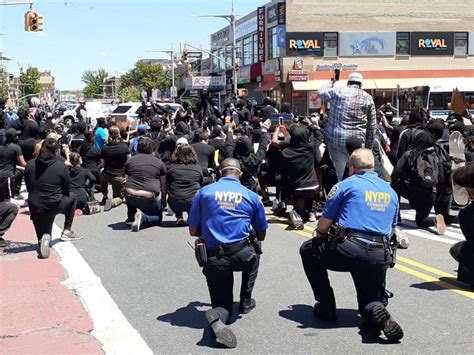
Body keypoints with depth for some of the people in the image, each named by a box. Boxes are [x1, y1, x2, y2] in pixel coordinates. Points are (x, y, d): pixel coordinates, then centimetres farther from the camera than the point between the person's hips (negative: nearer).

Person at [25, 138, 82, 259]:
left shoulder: (30, 164, -3)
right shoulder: (61, 166, -11)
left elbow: (28, 187, 7)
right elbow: (66, 190, 0)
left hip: (35, 208, 3)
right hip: (54, 206, -3)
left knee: (42, 235, 24)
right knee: (71, 198, 29)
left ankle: (44, 239, -15)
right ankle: (66, 231, 25)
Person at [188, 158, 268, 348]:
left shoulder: (204, 192, 8)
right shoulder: (251, 196, 9)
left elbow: (193, 231, 10)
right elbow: (261, 235, 17)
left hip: (213, 258, 0)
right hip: (241, 256, 0)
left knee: (222, 303, 15)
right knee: (253, 254, 37)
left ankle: (217, 316, -20)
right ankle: (245, 301, 33)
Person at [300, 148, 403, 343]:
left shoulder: (346, 185, 4)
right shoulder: (391, 192, 20)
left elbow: (323, 227, 5)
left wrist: (322, 239, 26)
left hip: (349, 252, -5)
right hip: (380, 258, 5)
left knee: (308, 250, 22)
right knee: (371, 303, 24)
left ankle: (326, 307, 18)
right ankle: (378, 312, -15)